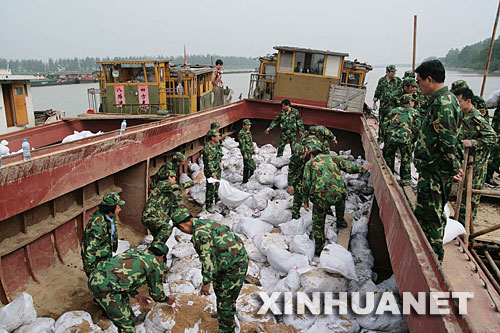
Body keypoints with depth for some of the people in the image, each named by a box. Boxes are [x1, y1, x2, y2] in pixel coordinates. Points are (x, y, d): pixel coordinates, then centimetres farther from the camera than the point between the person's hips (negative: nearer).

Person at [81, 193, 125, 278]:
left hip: (107, 258, 8)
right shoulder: (98, 226, -33)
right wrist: (91, 272, -22)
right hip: (97, 263, -8)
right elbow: (90, 251, -28)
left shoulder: (111, 217, -6)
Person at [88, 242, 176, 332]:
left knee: (123, 298, 34)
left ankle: (133, 319, 55)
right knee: (126, 325, 5)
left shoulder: (134, 251, 20)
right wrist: (168, 299, 29)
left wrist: (137, 295, 36)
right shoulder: (156, 264, 0)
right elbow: (156, 293, 10)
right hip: (105, 287, -9)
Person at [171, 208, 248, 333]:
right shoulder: (205, 223, 10)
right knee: (219, 286, 29)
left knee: (226, 298, 3)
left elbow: (207, 259, -22)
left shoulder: (199, 233, -21)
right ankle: (222, 313, 50)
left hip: (235, 265, -10)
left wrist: (206, 283, -11)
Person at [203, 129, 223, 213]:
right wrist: (213, 174, -26)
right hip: (211, 170, -8)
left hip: (218, 169, 8)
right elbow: (209, 163, -26)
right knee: (211, 188, -2)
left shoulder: (217, 144, 1)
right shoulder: (208, 148, -26)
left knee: (217, 186, 21)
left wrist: (220, 162, 12)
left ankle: (217, 200, 40)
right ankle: (208, 206, 10)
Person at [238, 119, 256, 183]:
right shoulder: (241, 133, -18)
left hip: (250, 151, 9)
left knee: (246, 166, 14)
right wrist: (244, 154, -21)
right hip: (246, 152, -9)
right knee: (252, 166, -12)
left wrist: (253, 149, 20)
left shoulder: (248, 131, 12)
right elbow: (242, 144, -20)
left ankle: (245, 181, 21)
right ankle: (250, 178, -2)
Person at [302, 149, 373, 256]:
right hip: (337, 193, 2)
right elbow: (350, 167, 15)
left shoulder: (309, 163, 16)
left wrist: (305, 200, 15)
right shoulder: (333, 158, 20)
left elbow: (306, 183, 7)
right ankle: (340, 222, 53)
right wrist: (362, 169, 32)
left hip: (320, 197, -2)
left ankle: (319, 249, 22)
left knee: (318, 223, 16)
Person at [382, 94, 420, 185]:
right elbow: (417, 128, 9)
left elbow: (385, 125, 16)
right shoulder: (414, 112, 17)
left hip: (391, 137, 2)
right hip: (405, 138, -2)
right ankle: (405, 179, 20)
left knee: (389, 157, 18)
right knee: (406, 159, 15)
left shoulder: (393, 111, 23)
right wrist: (412, 139, 21)